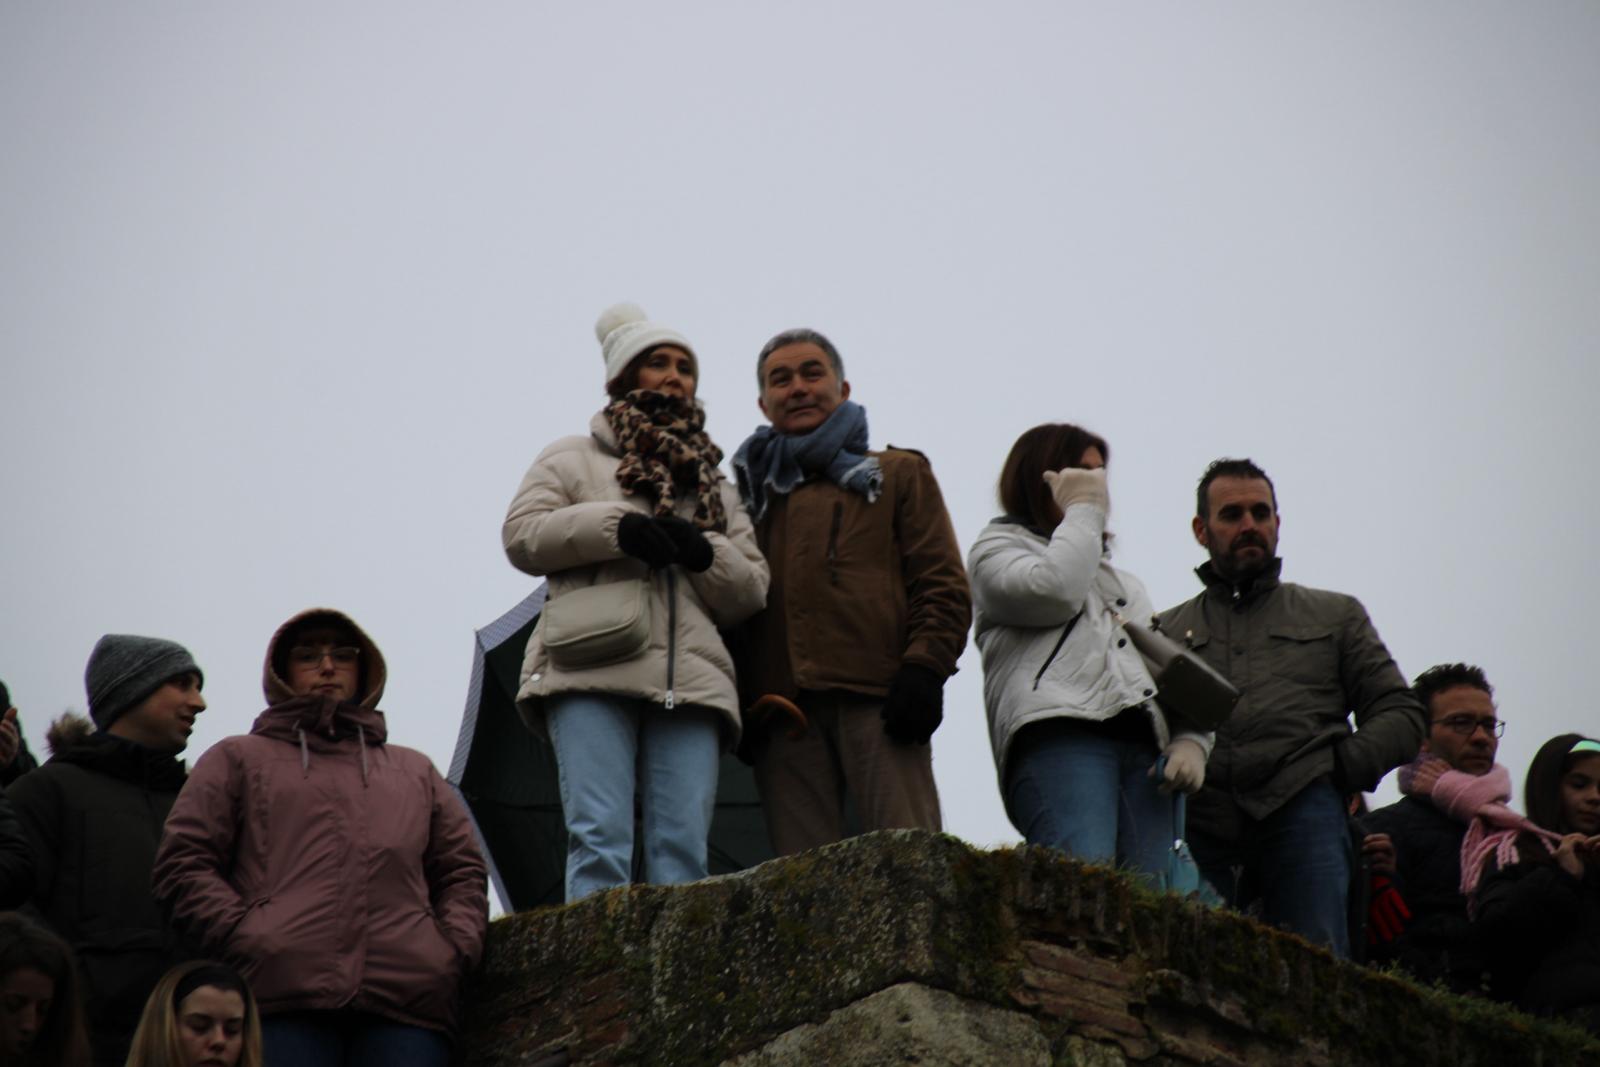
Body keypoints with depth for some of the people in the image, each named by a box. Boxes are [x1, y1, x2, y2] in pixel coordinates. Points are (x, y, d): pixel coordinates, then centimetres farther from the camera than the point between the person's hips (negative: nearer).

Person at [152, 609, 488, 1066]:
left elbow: (463, 871, 27)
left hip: (410, 993, 3)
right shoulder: (238, 758, 24)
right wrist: (246, 938, -4)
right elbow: (184, 864, 12)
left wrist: (455, 948, 6)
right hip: (284, 995, -2)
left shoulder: (415, 770, 34)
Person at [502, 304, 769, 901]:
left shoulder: (713, 485, 31)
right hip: (593, 674, -3)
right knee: (599, 838, -18)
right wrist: (615, 527, -6)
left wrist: (706, 552, 1)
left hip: (690, 679, 3)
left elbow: (752, 593, 23)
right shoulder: (572, 459, 23)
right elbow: (521, 535, 7)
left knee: (683, 847, -11)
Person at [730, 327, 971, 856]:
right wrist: (739, 703, 5)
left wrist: (923, 671, -7)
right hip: (782, 709, 3)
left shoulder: (898, 474, 18)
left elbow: (943, 586, 9)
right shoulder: (754, 492, 25)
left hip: (878, 699, -3)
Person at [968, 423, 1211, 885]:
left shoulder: (1126, 585, 41)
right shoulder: (998, 548, 23)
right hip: (1058, 737, -5)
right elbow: (1053, 591, -1)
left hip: (1144, 750, 5)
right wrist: (1084, 513, 14)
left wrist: (1191, 740, 7)